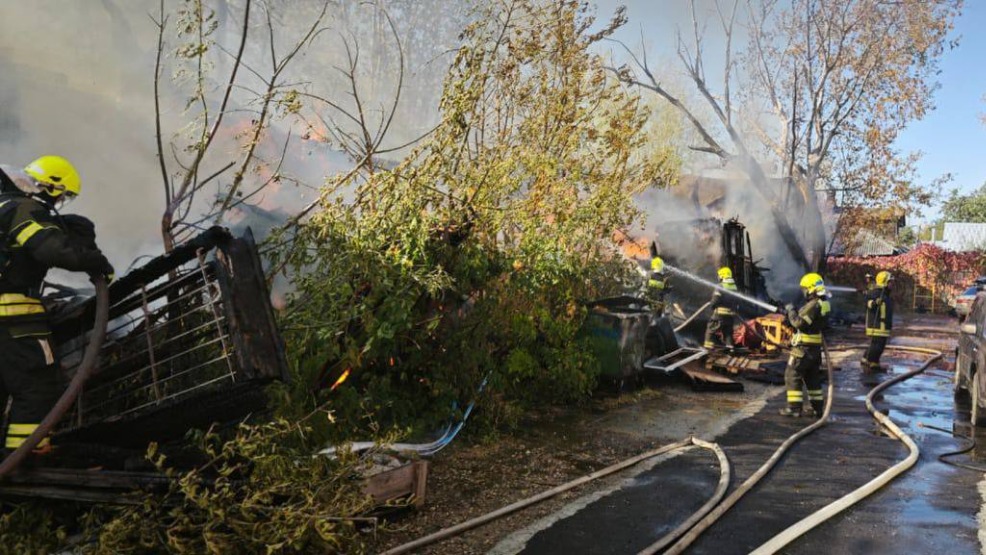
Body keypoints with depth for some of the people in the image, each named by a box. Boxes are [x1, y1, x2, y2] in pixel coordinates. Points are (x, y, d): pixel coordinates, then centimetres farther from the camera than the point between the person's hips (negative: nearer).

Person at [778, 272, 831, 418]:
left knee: (792, 375, -2)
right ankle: (817, 406, 20)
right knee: (813, 377, 16)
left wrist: (791, 311, -11)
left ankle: (794, 407, -3)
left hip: (804, 347, -9)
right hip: (816, 347, 9)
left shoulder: (813, 305, -21)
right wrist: (795, 313, 5)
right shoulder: (824, 303, 10)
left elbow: (799, 322, -25)